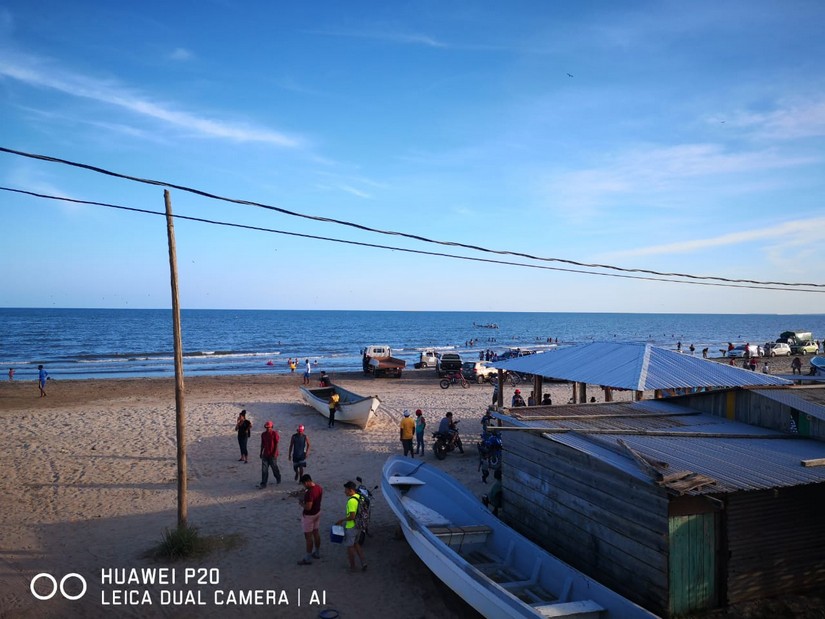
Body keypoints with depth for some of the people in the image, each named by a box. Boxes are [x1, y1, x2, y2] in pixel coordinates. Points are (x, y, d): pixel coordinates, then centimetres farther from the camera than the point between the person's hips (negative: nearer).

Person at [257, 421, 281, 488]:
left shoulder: (274, 433, -11)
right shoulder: (263, 434, 5)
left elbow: (276, 444, -11)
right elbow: (262, 444, 13)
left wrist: (275, 453, -16)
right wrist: (261, 452, 12)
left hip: (272, 455, -4)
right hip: (265, 454, 4)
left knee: (274, 467, 10)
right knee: (264, 469, -1)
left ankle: (278, 479, 34)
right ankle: (263, 483, 0)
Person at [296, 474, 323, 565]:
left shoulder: (309, 493, -31)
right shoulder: (319, 487, -4)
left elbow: (308, 507, -30)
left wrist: (301, 503, -12)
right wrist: (305, 499, 8)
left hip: (309, 516, -9)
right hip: (317, 512, 9)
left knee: (308, 536, 3)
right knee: (316, 532, 21)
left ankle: (308, 559, 12)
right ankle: (317, 553, 34)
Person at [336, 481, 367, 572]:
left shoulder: (351, 501, -26)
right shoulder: (360, 497, 2)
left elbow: (352, 517, -28)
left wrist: (342, 520, -15)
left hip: (351, 527, -9)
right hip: (359, 526, 9)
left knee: (350, 546, 8)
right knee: (355, 544, 23)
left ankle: (352, 567, 20)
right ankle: (363, 563, 20)